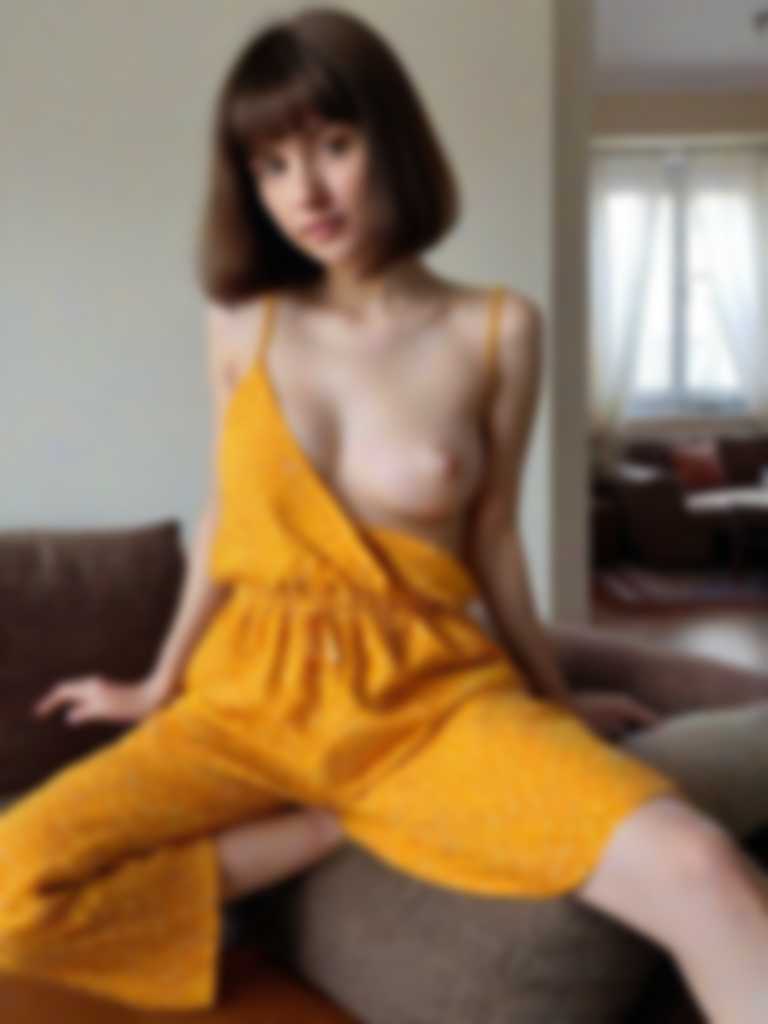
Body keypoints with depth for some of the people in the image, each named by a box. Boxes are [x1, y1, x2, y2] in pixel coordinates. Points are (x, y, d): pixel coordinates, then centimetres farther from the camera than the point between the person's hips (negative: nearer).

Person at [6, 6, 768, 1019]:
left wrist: (556, 699, 17)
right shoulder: (245, 323, 2)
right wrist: (160, 686, 22)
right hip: (254, 696, 4)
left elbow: (491, 536, 7)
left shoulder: (497, 329, -2)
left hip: (434, 699, -4)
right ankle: (333, 829, -6)